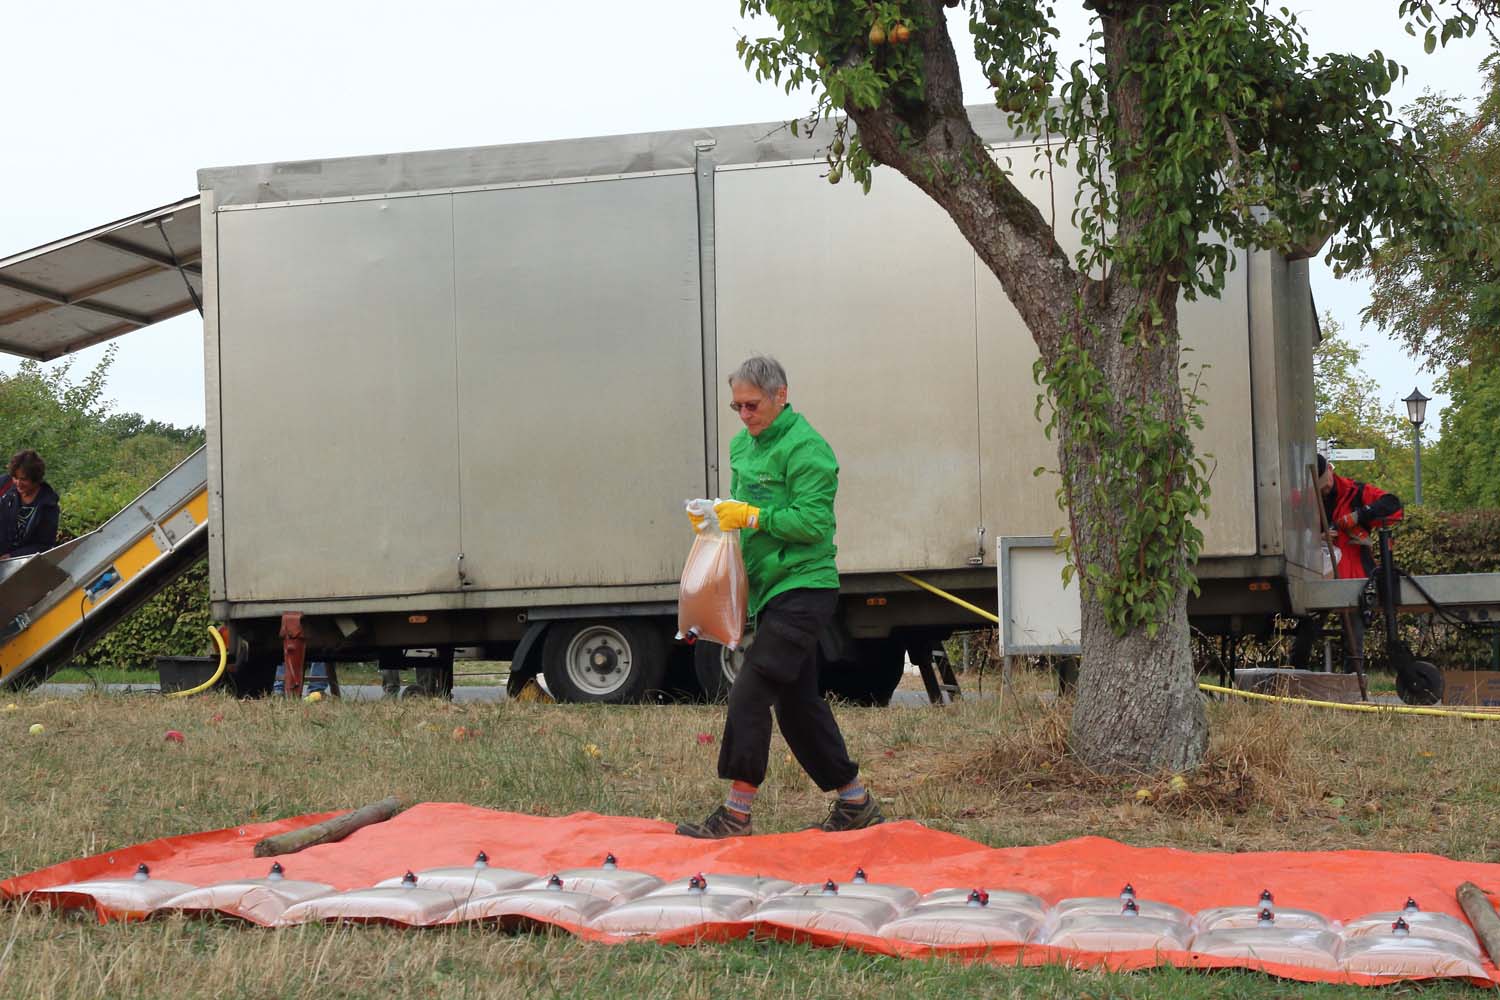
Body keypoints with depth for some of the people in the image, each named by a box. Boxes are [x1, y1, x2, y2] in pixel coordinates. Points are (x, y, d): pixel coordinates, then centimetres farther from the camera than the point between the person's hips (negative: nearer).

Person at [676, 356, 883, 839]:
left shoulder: (805, 447, -13)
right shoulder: (742, 445, 14)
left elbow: (813, 522, -19)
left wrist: (752, 516, -22)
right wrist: (714, 516, 3)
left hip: (803, 587, -10)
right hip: (773, 588, 10)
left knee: (749, 694, -14)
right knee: (797, 700, 13)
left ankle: (736, 813, -9)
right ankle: (855, 802, 23)